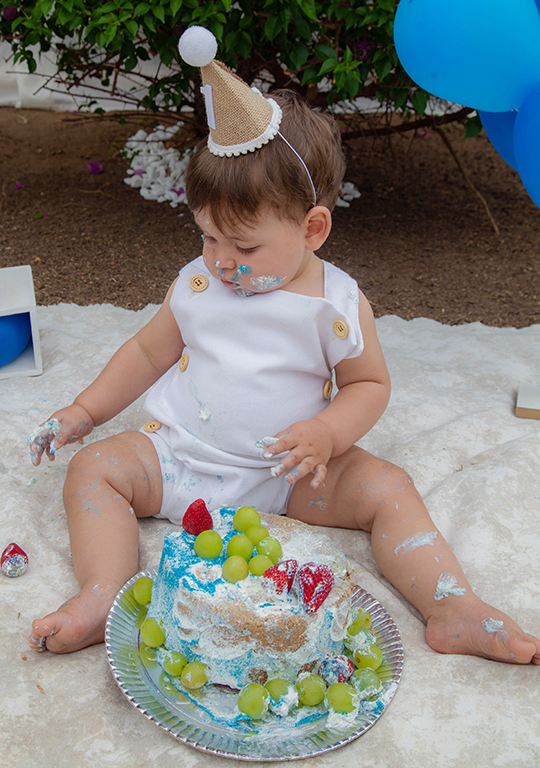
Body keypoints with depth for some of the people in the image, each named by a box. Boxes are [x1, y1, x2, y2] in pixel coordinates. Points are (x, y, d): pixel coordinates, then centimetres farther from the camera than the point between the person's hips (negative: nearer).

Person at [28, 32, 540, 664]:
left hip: (285, 471, -2)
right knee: (94, 466, -17)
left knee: (386, 487, -19)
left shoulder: (338, 304, -9)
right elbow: (148, 351, 12)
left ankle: (453, 609, -20)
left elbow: (370, 383, 0)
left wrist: (327, 434, -20)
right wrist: (85, 410, 7)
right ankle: (104, 598, -29)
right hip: (180, 458, 2)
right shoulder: (197, 284, -1)